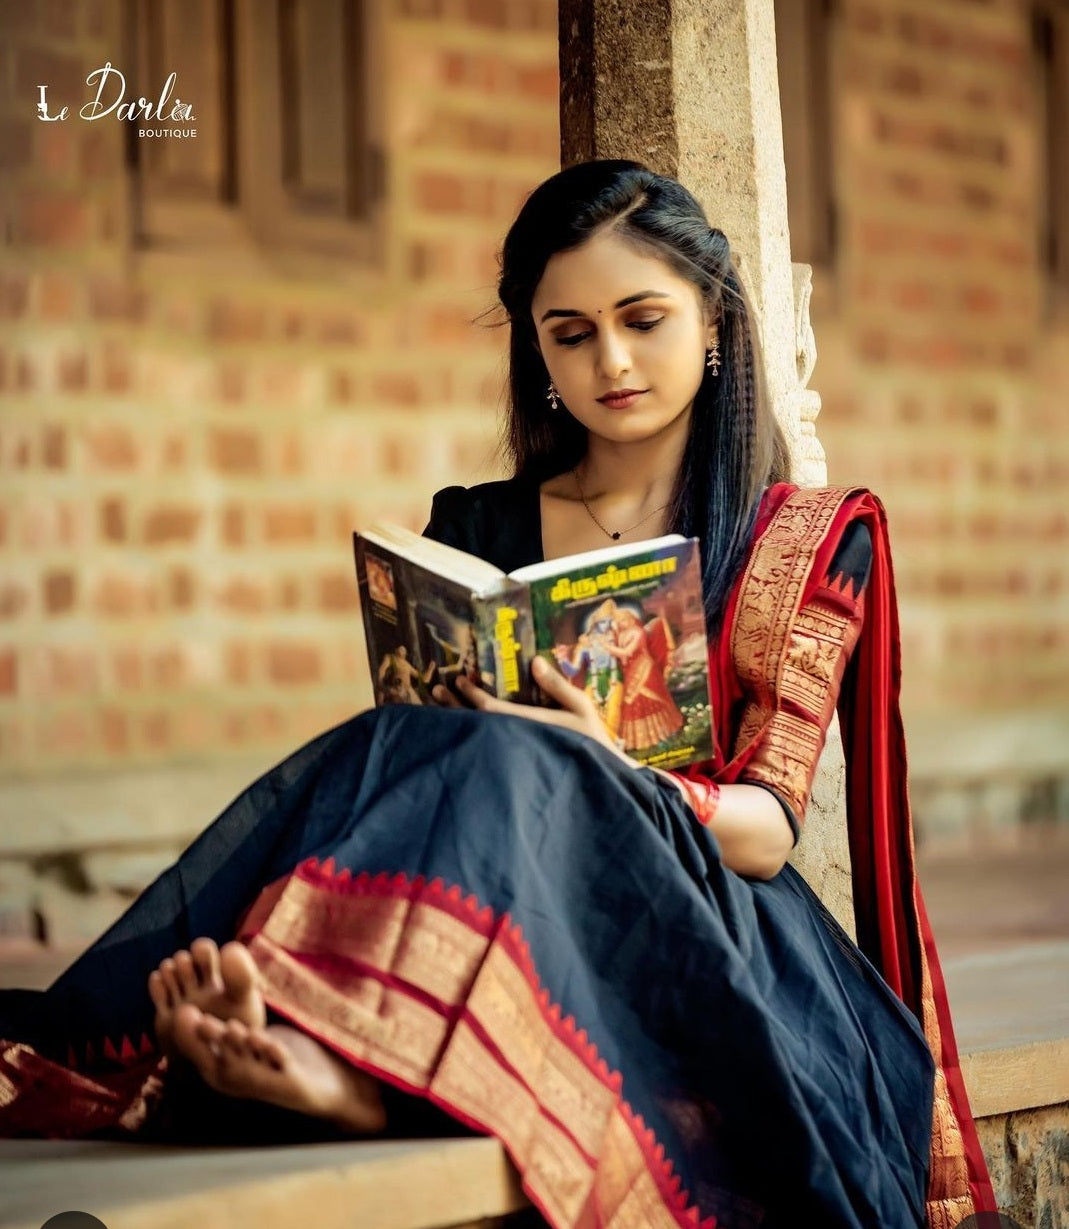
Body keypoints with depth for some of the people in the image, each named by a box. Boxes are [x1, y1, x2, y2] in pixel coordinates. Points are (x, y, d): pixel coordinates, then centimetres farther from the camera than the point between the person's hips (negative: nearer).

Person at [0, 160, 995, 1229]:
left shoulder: (811, 540, 12)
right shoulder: (474, 529, 21)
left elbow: (769, 826, 0)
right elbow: (421, 742, 12)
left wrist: (607, 778, -21)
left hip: (699, 927, -3)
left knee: (507, 767, -34)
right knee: (392, 757, -30)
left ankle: (350, 1057, -63)